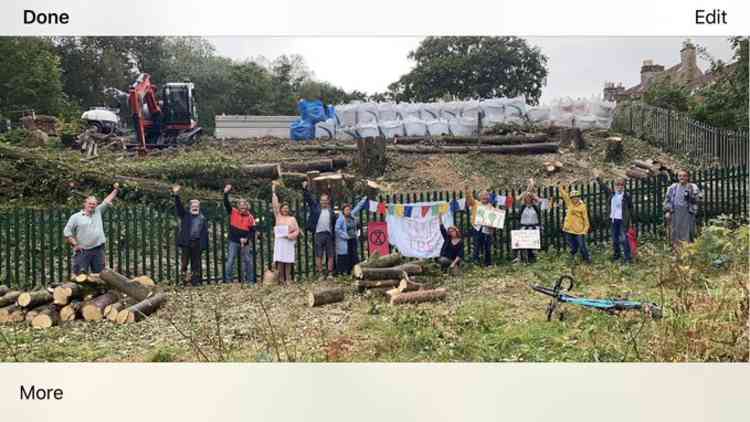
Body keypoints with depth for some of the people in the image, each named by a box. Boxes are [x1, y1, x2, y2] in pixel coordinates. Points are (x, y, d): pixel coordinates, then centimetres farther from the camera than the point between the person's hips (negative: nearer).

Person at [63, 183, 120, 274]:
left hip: (98, 250, 3)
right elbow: (67, 232, 1)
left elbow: (107, 201, 13)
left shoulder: (98, 212, 12)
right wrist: (75, 244, -5)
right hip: (82, 251, -3)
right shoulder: (76, 217, 2)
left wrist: (115, 190, 8)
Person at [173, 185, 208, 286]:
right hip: (185, 243, -1)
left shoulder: (202, 218, 10)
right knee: (184, 261, -4)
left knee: (196, 263, 5)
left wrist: (205, 245, 0)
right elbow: (179, 206, -4)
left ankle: (195, 281, 11)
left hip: (197, 243, 1)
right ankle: (184, 274, 16)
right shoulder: (185, 215, 10)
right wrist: (176, 195, -18)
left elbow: (205, 232, 7)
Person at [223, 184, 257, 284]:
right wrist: (226, 193, -23)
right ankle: (227, 281, 4)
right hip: (234, 242, -1)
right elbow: (226, 204, -9)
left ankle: (250, 281, 16)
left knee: (248, 261, 7)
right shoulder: (233, 212, -1)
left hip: (245, 243, 1)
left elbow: (253, 230, -1)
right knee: (230, 261, -1)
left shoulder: (250, 217, -2)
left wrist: (247, 239, -15)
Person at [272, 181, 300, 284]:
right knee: (280, 261, -6)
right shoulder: (278, 216, 7)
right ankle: (281, 280, -1)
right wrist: (273, 190, -2)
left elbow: (297, 230, 6)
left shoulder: (292, 218, 9)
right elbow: (275, 204, 2)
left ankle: (288, 280, 3)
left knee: (288, 261, 0)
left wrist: (292, 235, -15)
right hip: (279, 242, 0)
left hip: (289, 242, 1)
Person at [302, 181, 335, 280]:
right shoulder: (316, 208, 9)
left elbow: (334, 224, 12)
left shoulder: (331, 211, 13)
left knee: (330, 255, 2)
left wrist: (334, 235, 4)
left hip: (329, 234, 1)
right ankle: (321, 274, 5)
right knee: (318, 255, -1)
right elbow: (309, 198, 8)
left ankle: (330, 274, 8)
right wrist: (304, 189, -1)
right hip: (319, 234, -1)